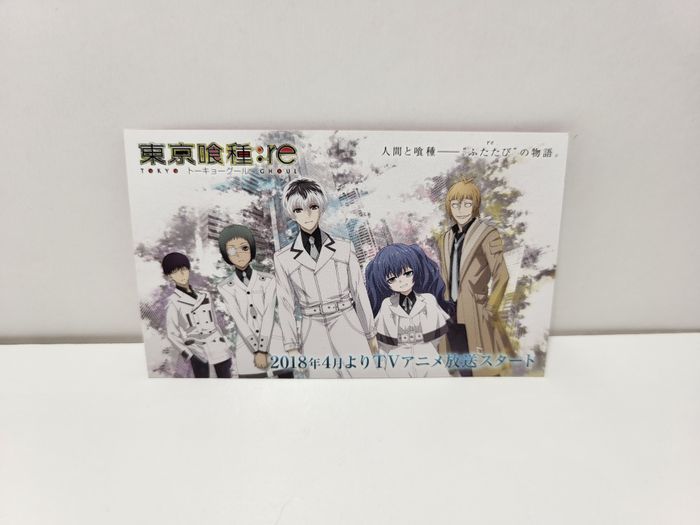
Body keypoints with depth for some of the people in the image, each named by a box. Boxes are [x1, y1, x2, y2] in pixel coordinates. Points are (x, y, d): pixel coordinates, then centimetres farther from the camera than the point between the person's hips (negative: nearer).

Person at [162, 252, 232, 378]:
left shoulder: (204, 296, 11)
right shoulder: (174, 302, -2)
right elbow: (172, 333, -1)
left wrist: (223, 345, 14)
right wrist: (189, 354, -5)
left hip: (218, 348, 4)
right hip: (198, 350, -4)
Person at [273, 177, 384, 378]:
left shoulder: (344, 248, 1)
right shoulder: (283, 258, 1)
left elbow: (359, 293, 6)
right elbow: (286, 305, 3)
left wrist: (370, 334, 10)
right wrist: (292, 347, 2)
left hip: (347, 328, 0)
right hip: (314, 335, 0)